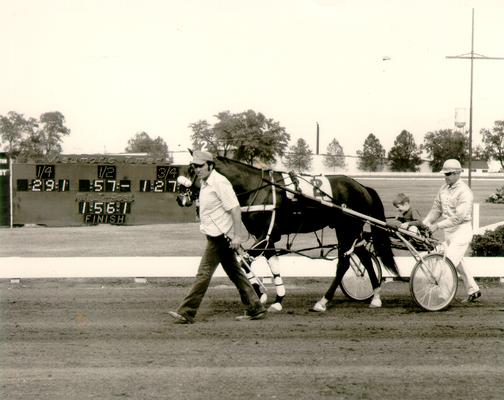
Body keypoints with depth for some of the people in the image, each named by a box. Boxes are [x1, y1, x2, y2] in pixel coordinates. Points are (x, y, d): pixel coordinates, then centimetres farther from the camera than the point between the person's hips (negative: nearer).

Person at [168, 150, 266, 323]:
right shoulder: (205, 183, 14)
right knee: (234, 272, 14)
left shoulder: (219, 182, -15)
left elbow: (235, 208, -20)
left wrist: (237, 236, -24)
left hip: (220, 236, -10)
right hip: (215, 236, 10)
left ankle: (186, 313, -7)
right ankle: (255, 309, 20)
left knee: (204, 273, -9)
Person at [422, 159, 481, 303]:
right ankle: (473, 290, 28)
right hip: (449, 231, 9)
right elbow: (436, 208, 14)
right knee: (457, 261, 16)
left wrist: (437, 226, -23)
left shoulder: (464, 192, -18)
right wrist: (425, 223, 3)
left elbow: (459, 217, -23)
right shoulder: (444, 188, 7)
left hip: (461, 230, -9)